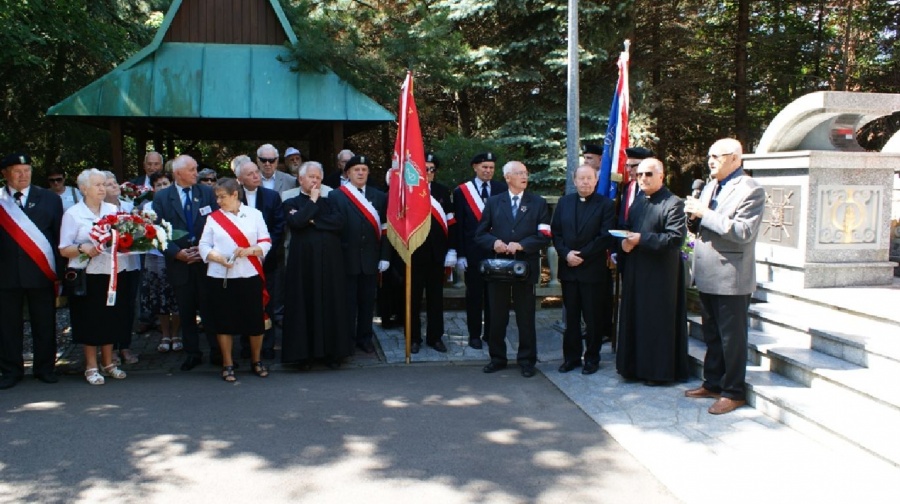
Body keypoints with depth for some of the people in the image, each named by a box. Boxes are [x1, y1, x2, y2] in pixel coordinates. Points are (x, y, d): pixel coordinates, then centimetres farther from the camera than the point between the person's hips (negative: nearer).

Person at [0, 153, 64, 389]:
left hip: (41, 272, 0)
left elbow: (60, 237, 3)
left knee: (45, 324, 7)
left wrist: (59, 272, -1)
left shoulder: (50, 199, 5)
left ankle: (45, 368, 21)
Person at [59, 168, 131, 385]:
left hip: (115, 274, 4)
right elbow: (64, 249, -4)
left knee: (112, 319, 10)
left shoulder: (114, 210, 11)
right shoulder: (73, 214, 0)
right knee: (90, 321, 3)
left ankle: (108, 362, 24)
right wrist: (83, 249, -21)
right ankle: (91, 366, 17)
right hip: (88, 276, -3)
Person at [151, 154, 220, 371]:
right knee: (186, 312, 8)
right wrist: (176, 252, -10)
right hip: (179, 262, 0)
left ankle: (218, 352, 10)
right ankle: (192, 353, 19)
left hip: (207, 261, 0)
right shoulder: (161, 197, 3)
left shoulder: (207, 192, 5)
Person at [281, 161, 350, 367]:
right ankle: (305, 352, 9)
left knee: (331, 305, 4)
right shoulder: (291, 203, 7)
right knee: (305, 305, 0)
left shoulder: (328, 202, 14)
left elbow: (339, 222, -4)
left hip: (329, 263, 2)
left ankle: (332, 352, 11)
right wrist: (313, 201, -4)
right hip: (304, 263, -2)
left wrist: (312, 221, -8)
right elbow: (296, 222, -14)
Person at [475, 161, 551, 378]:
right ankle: (497, 358, 21)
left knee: (526, 317, 5)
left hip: (525, 266, -1)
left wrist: (520, 245, -15)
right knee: (497, 316, 8)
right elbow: (480, 233, 8)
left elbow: (544, 236, -3)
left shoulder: (538, 203, 4)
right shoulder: (493, 202, 9)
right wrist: (494, 242, -13)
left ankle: (526, 360, 16)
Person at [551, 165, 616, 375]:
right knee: (571, 316, 9)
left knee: (593, 318, 4)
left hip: (593, 270, -3)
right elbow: (555, 232, 7)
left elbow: (606, 237, -9)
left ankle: (592, 358, 16)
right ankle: (571, 356, 19)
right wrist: (566, 253, -9)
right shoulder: (564, 202, 10)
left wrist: (582, 255, -13)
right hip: (568, 269, 3)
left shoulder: (606, 204, -2)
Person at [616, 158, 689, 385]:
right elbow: (627, 228, 19)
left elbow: (675, 238, -18)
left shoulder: (673, 203, -10)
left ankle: (659, 371, 11)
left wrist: (641, 239, -21)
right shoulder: (638, 202, 15)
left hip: (660, 273, -7)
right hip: (635, 270, 7)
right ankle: (635, 366, 22)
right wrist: (624, 241, -4)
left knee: (658, 322, 0)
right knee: (634, 319, 11)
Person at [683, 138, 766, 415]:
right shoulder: (710, 187, 15)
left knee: (732, 338, 2)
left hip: (731, 278, -8)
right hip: (707, 276, 8)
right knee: (712, 335, 18)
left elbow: (744, 232, -24)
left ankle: (734, 392, 14)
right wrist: (694, 217, -4)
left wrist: (705, 214, -22)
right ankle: (712, 383, 30)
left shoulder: (751, 190, -12)